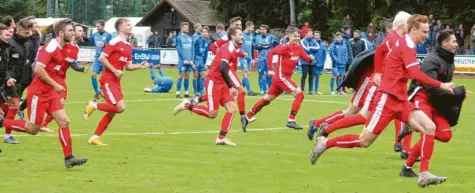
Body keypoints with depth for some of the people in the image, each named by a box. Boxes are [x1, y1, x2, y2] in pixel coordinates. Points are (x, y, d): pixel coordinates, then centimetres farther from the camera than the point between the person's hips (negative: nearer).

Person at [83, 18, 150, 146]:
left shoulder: (128, 47, 13)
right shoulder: (115, 42, -12)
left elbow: (128, 66, 18)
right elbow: (101, 58, -16)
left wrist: (140, 66, 1)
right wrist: (115, 71, -19)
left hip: (116, 82, 9)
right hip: (108, 80, -9)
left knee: (112, 112, 8)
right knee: (120, 107, -20)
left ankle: (95, 137, 15)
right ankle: (94, 106, -1)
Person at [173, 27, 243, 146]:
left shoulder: (233, 49, 11)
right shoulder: (229, 48, -18)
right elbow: (222, 68, -30)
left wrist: (230, 87, 15)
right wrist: (230, 87, -26)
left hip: (222, 83, 9)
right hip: (213, 82, -9)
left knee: (232, 108, -4)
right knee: (212, 114, -7)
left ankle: (222, 137, -2)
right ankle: (187, 105, 11)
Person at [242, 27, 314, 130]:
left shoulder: (298, 48, 9)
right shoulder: (285, 47, -14)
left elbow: (306, 58, 7)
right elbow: (270, 53, -18)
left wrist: (310, 58, -17)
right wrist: (271, 70, -20)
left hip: (286, 77, 8)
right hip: (281, 76, -8)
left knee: (267, 99, 14)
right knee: (299, 94, -15)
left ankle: (247, 117, 21)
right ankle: (291, 121, -13)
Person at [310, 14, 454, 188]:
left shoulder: (406, 45, 14)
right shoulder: (407, 45, -15)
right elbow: (416, 74, -26)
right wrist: (441, 85, -24)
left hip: (400, 100, 9)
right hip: (387, 98, -9)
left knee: (429, 127, -7)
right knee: (365, 141, -4)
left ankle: (424, 175, -10)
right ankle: (325, 143, 16)